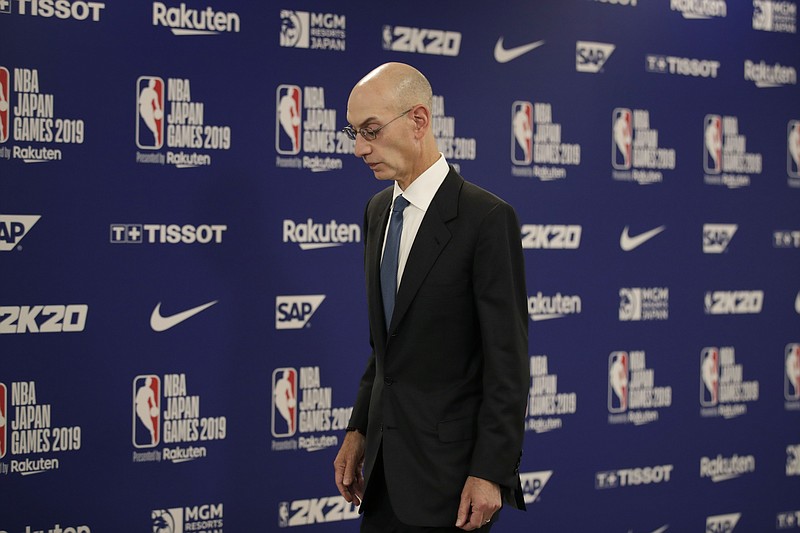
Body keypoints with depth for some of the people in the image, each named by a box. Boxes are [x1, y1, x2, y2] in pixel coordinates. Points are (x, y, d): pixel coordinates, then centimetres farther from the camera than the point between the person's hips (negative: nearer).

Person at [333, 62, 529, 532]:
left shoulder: (487, 218, -13)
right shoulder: (378, 211, 10)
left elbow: (508, 361, -14)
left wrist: (490, 473, -16)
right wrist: (359, 431, 12)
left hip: (449, 470, -7)